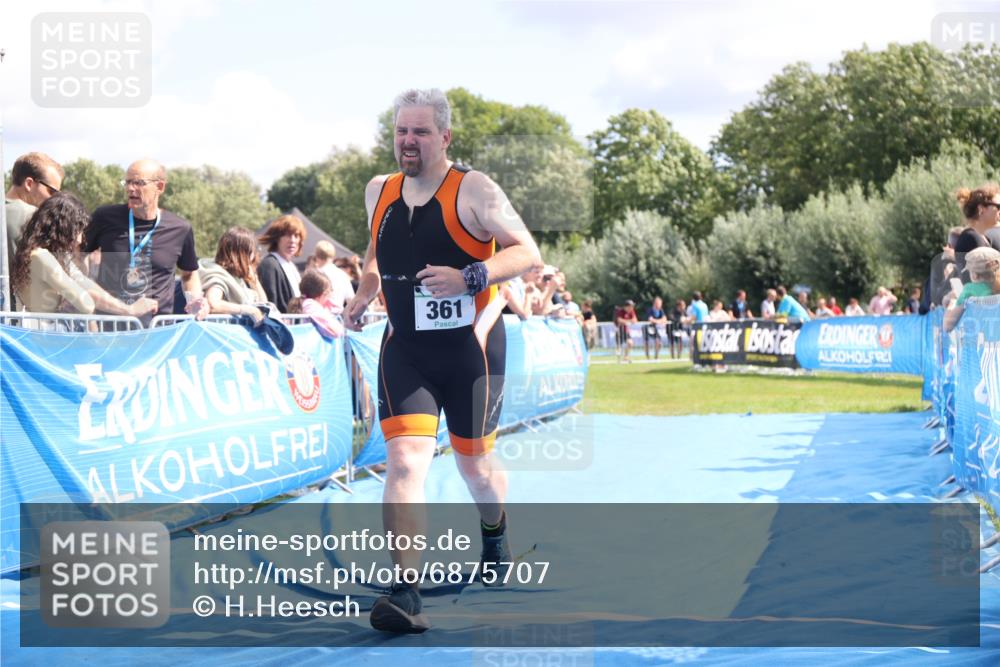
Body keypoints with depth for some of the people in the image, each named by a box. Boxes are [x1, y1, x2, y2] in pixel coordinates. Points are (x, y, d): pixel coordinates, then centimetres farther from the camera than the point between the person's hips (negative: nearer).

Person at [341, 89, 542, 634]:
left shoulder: (473, 190, -10)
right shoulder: (379, 192, 5)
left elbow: (528, 252, -13)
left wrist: (468, 278, -26)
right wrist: (362, 297, 8)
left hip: (470, 348, -3)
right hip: (404, 350, 3)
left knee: (475, 465, 12)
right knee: (405, 461, -16)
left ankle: (495, 533, 48)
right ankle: (405, 593, -21)